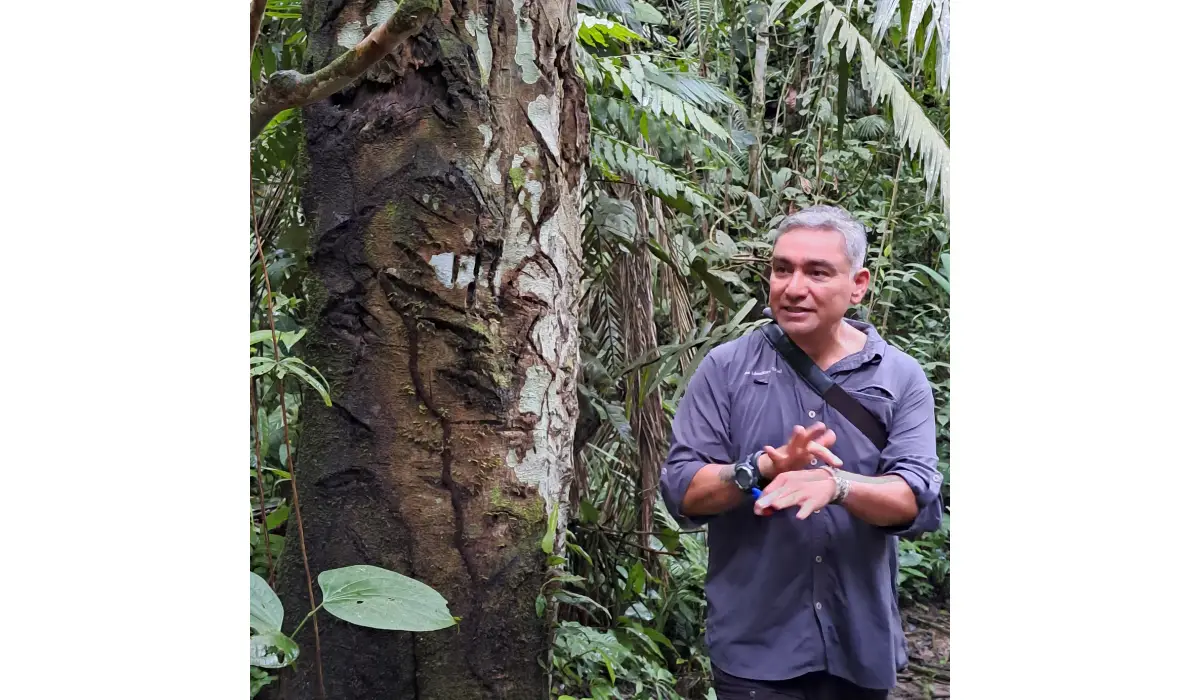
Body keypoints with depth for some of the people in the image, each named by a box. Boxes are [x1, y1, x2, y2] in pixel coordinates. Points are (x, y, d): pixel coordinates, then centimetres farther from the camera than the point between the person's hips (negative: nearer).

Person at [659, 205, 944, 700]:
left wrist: (837, 484, -30)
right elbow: (681, 491, -7)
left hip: (861, 643, 2)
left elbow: (918, 501, -11)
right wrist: (763, 469, -25)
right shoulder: (726, 368, -3)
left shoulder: (901, 378, 0)